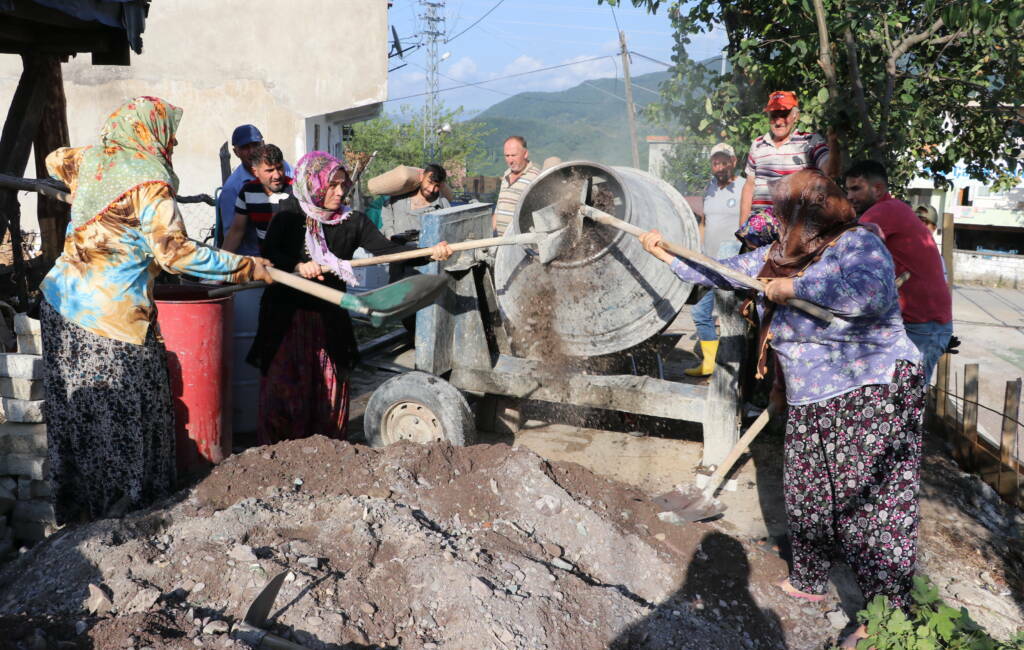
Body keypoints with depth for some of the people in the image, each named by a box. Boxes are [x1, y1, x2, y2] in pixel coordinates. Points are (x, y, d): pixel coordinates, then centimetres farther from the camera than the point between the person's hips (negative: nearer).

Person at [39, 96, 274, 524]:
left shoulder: (91, 159, 9)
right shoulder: (149, 182, -13)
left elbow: (54, 161, 32)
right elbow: (176, 253, -17)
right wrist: (247, 267, -13)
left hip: (61, 299, 8)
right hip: (110, 317, -8)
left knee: (74, 410, 14)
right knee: (123, 414, 4)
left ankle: (75, 506, 25)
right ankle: (119, 503, 13)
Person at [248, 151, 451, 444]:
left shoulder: (352, 221, 0)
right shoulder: (290, 217, -5)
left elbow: (386, 248, -10)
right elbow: (269, 254, -14)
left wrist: (430, 253, -24)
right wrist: (298, 266, -33)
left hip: (330, 318, 3)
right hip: (288, 318, -2)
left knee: (331, 390, 9)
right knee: (285, 389, 1)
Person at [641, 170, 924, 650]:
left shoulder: (858, 244, -15)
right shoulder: (777, 257, 8)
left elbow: (871, 294, -36)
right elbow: (718, 273, 20)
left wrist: (793, 286, -27)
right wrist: (662, 254, 25)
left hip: (872, 399, -8)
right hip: (809, 406, 8)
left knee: (871, 506, -5)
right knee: (804, 497, 16)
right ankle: (808, 582, 38)